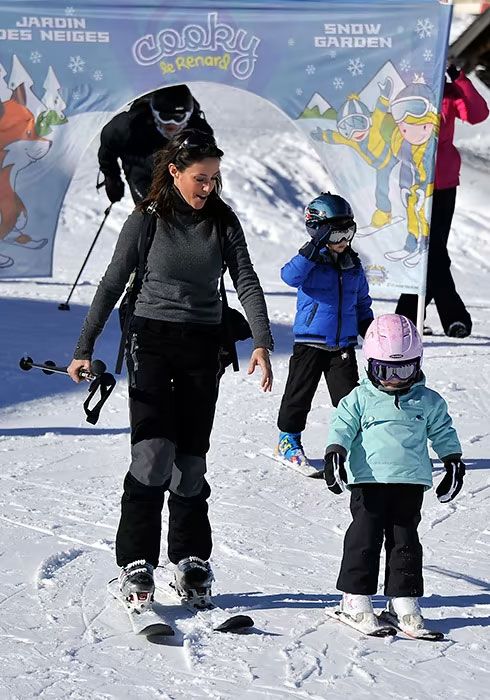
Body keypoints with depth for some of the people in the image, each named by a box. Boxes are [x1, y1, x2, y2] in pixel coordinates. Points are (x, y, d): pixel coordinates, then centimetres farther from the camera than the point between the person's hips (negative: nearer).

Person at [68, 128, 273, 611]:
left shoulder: (223, 222, 3)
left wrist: (261, 343, -18)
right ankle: (136, 563, -7)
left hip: (203, 345, 2)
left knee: (191, 458, 4)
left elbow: (246, 283, -4)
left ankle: (191, 561, 15)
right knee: (154, 451, -14)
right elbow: (112, 284, 1)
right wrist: (84, 349, -1)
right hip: (152, 340, -2)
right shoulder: (147, 219, -4)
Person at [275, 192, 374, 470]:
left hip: (344, 345, 4)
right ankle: (289, 439, 19)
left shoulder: (354, 265, 9)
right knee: (300, 393, 5)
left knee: (349, 396, 3)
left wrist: (370, 331, 12)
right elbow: (291, 276, -29)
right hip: (310, 341, -4)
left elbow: (362, 302, 20)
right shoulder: (312, 261, -8)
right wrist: (313, 249, -34)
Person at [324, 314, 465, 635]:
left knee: (405, 540, 6)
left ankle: (404, 598, 12)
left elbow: (443, 433, 17)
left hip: (410, 481, 2)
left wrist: (454, 464, 15)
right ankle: (356, 596, 4)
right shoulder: (360, 399, 1)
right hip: (369, 480, -2)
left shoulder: (428, 402, 7)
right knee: (365, 537, -3)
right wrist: (335, 455, -16)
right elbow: (342, 427, -2)